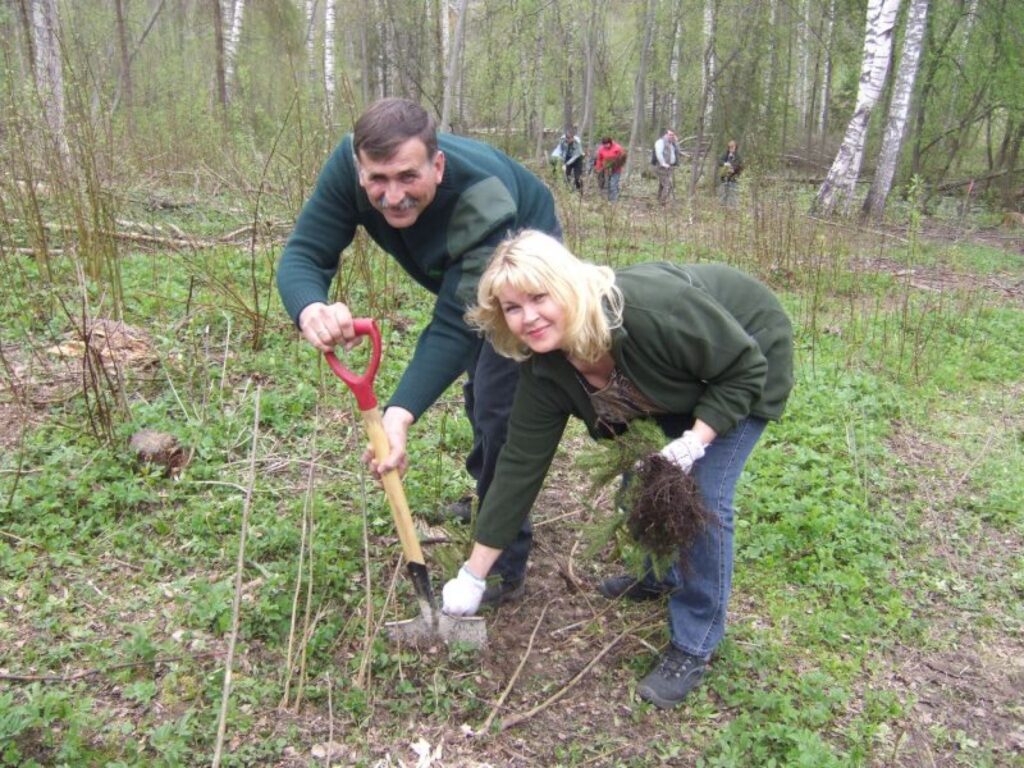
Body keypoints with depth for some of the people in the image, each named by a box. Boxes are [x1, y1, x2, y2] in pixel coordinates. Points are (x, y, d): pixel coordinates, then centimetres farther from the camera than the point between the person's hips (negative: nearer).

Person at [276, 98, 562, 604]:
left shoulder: (484, 202, -44)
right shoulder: (348, 166, -31)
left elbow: (454, 325, -45)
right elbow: (304, 255, -33)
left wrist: (401, 413, -58)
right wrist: (310, 309, -57)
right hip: (459, 272, 6)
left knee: (498, 403, -14)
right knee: (477, 385, 24)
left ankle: (505, 565, 2)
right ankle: (488, 494, 50)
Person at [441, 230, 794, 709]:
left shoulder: (653, 308, -42)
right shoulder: (544, 371, -21)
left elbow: (745, 368, -28)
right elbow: (521, 463, -18)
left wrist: (695, 442, -36)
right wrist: (473, 575, -16)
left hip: (748, 363, -6)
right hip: (682, 383, 6)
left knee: (703, 494, -14)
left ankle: (695, 646, 1)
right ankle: (663, 574, 35)